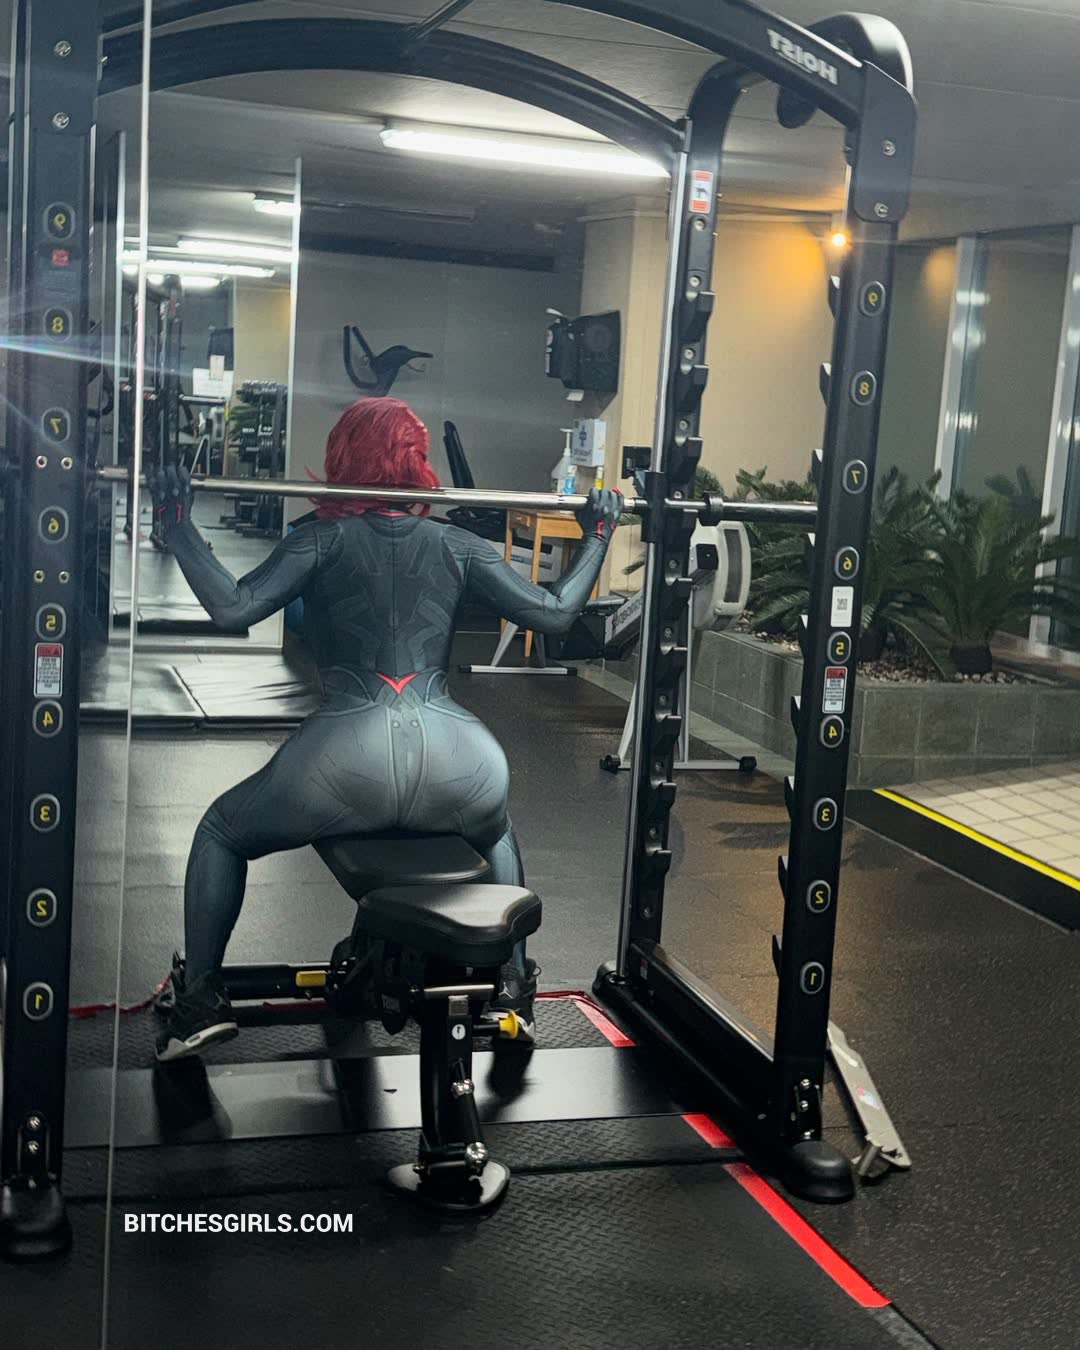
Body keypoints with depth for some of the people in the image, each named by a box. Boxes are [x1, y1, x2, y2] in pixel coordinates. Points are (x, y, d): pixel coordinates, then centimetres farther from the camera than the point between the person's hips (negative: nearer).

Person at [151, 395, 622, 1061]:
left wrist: (178, 524, 6)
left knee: (222, 832, 27)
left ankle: (200, 1001, 21)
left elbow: (232, 607, -3)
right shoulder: (457, 545, 14)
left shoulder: (325, 538, 8)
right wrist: (598, 535, 25)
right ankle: (516, 996, 34)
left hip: (350, 761, -2)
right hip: (460, 769, 3)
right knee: (497, 832, 41)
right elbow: (555, 611, 13)